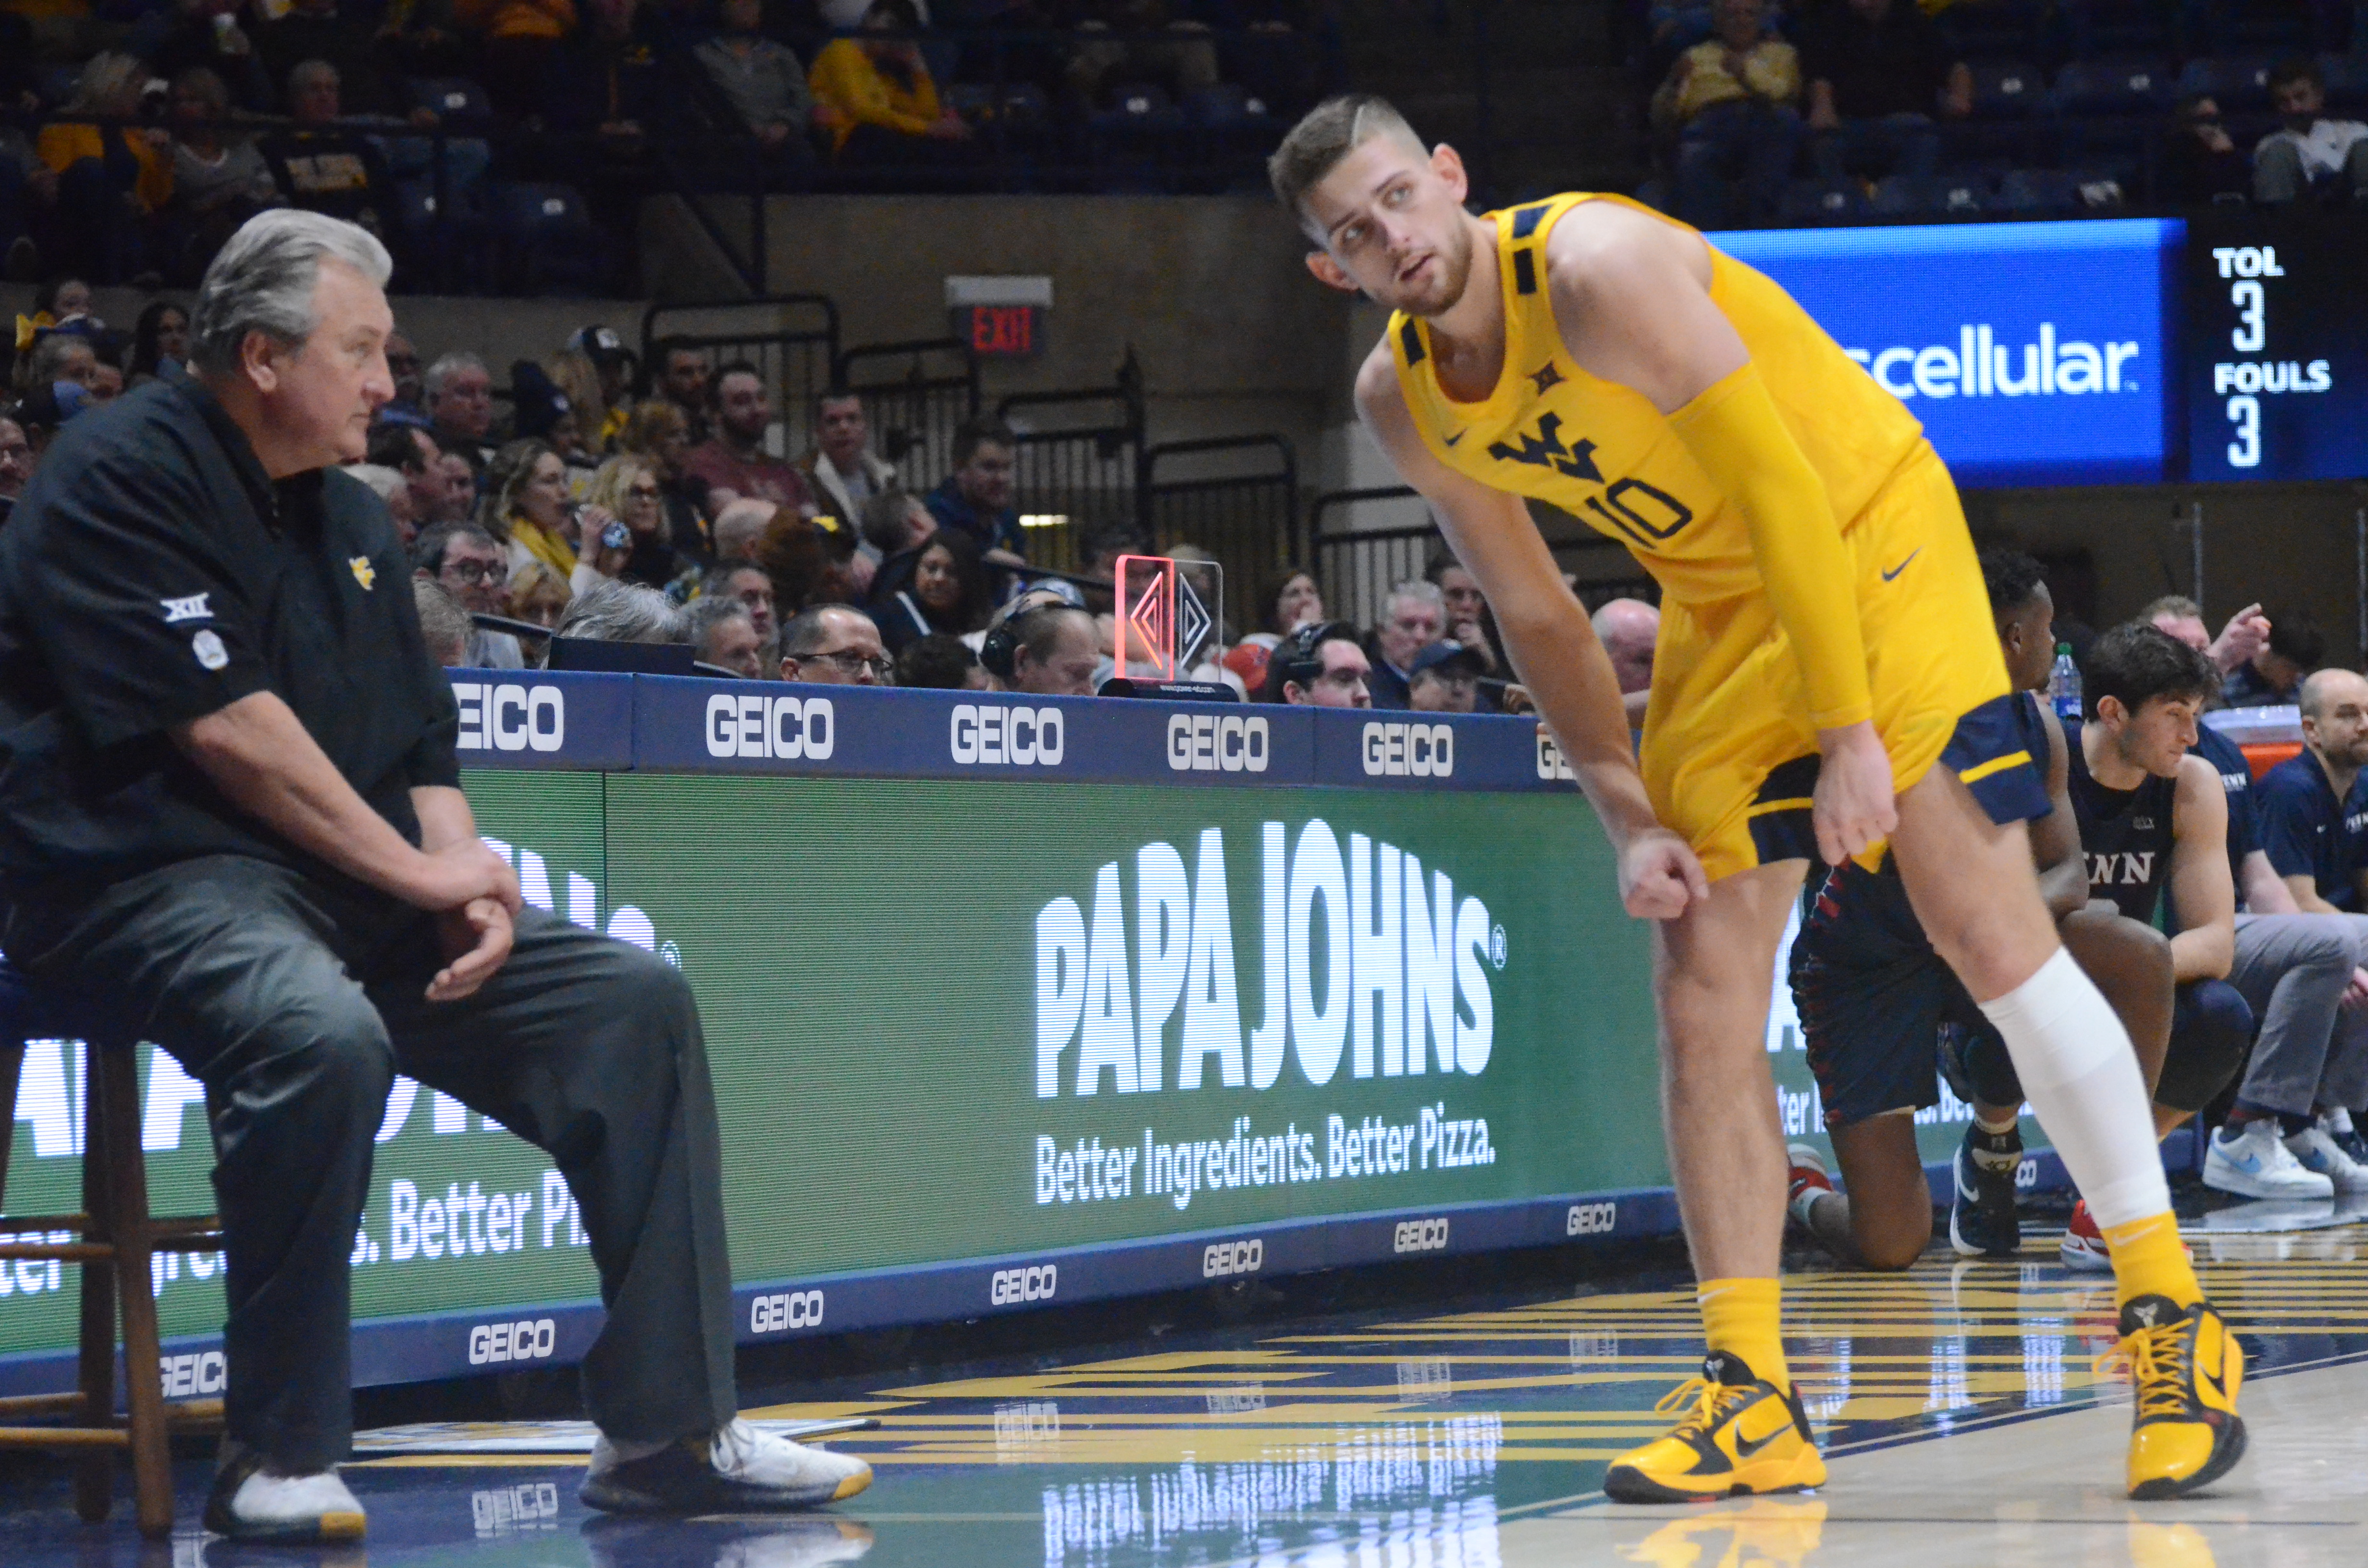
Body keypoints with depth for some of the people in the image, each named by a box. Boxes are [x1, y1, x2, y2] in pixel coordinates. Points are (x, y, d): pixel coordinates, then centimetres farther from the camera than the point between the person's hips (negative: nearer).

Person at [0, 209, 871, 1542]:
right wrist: (421, 876, -15)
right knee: (322, 1035, -39)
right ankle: (279, 1459, -26)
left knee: (637, 1000, -1)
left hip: (355, 893, 9)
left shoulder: (350, 518, 18)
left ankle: (671, 1429, -1)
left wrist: (469, 884, -4)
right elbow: (225, 730, -18)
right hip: (150, 877, -9)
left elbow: (426, 754, 18)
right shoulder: (129, 475, -10)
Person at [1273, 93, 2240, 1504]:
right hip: (1718, 599, 7)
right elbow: (1537, 617, 8)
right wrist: (1632, 822, -1)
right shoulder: (1401, 401, -3)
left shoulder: (1597, 268, -26)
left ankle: (2175, 1321, -5)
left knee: (1997, 943, -14)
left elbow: (1782, 491, -24)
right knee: (1703, 999, -1)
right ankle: (1753, 1401, 2)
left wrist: (1850, 734, -23)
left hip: (1866, 535, -7)